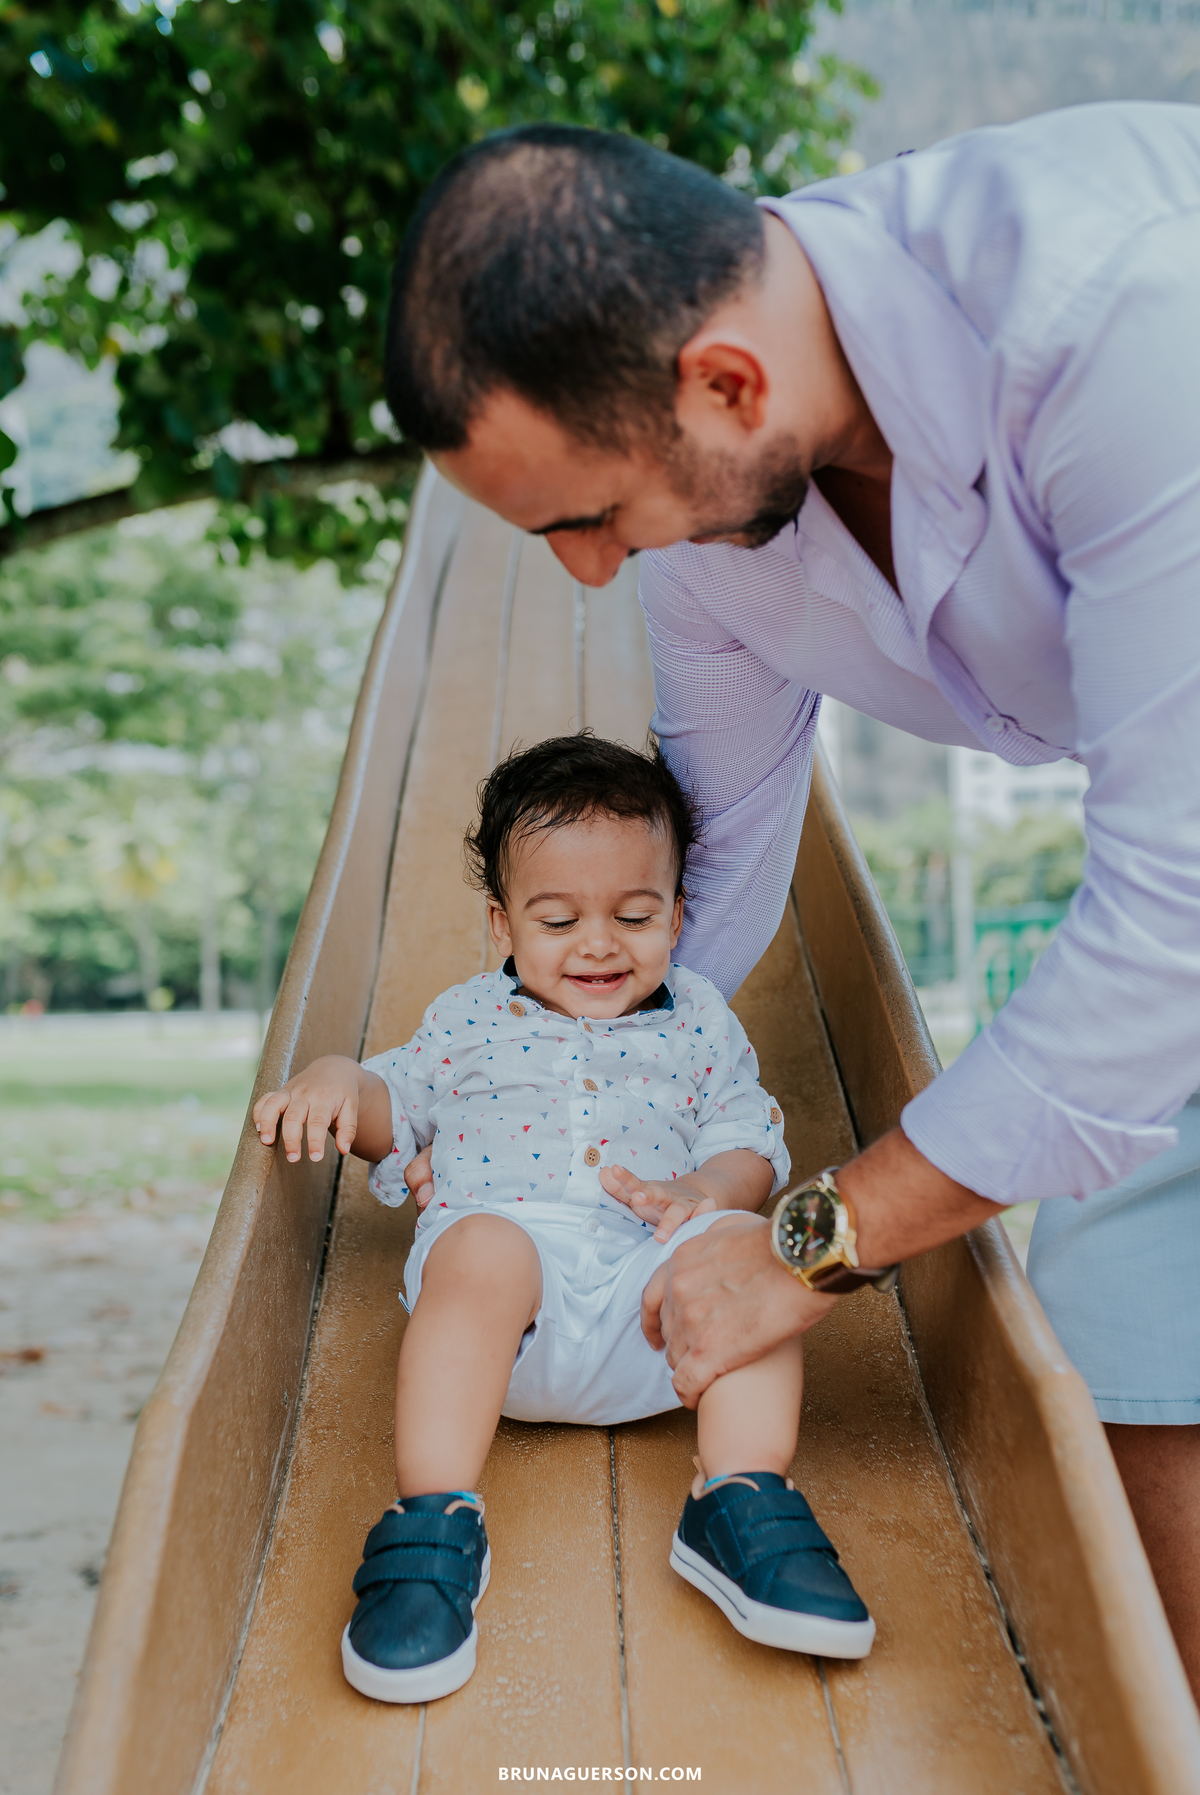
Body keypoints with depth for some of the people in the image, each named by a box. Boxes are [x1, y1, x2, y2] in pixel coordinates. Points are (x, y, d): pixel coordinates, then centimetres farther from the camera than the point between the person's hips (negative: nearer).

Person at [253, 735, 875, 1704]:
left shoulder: (699, 1022, 22)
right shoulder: (469, 1017, 23)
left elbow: (752, 1139, 16)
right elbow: (399, 1107, 29)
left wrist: (707, 1190, -8)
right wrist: (340, 1080, 5)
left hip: (650, 1281, 1)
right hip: (504, 1250, -1)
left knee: (746, 1243, -29)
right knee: (483, 1246, -37)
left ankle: (742, 1504, -29)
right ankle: (434, 1520, -35)